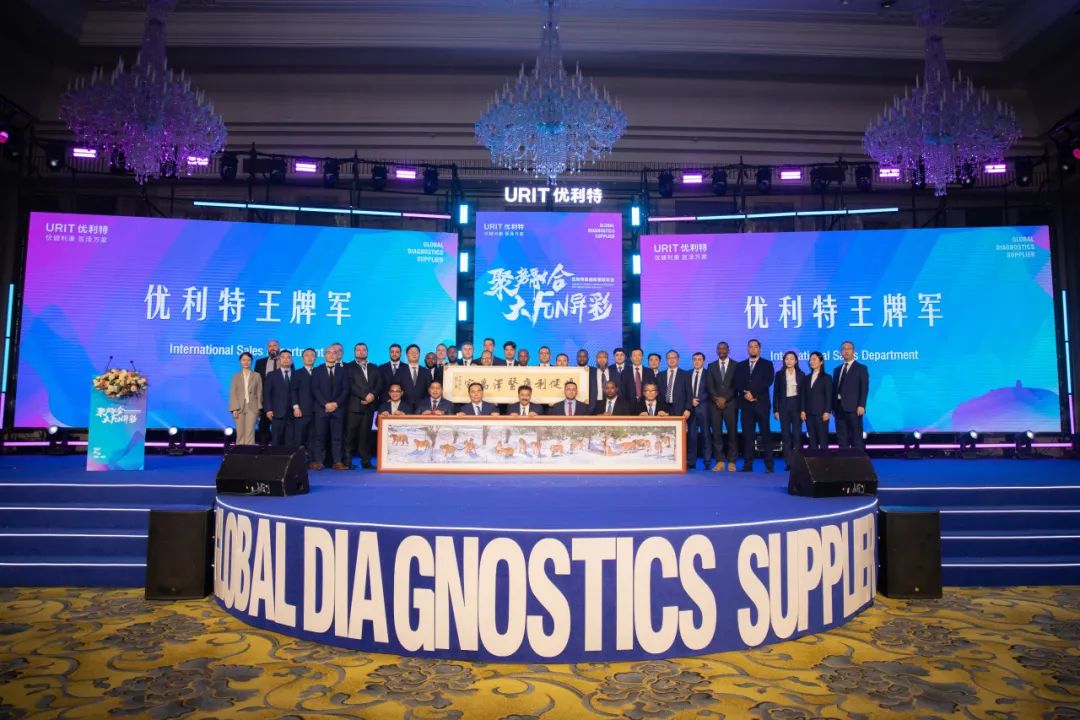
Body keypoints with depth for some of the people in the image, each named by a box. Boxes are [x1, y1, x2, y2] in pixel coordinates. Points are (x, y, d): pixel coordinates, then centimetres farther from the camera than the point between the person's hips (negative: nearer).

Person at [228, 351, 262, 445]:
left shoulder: (257, 376, 8)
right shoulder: (236, 376, 9)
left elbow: (259, 393, 5)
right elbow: (233, 393, 4)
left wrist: (259, 409, -1)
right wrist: (234, 408, -7)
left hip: (252, 407, -1)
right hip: (239, 407, 1)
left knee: (250, 433, -7)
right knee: (240, 433, 2)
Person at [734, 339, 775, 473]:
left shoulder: (767, 364, 8)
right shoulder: (740, 366, 16)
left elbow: (768, 382, -5)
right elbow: (737, 383, 7)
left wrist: (754, 394, -13)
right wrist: (745, 394, -11)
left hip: (761, 403, -3)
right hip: (745, 404, 3)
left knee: (765, 433, -3)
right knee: (747, 434, 1)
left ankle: (769, 464, -1)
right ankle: (748, 464, 3)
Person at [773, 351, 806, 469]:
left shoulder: (801, 374, 5)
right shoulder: (779, 374, 5)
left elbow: (804, 393, 4)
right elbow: (776, 393, 4)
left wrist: (803, 410, -4)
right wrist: (775, 409, -2)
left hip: (797, 405, 0)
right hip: (784, 405, 0)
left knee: (797, 434, -1)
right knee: (785, 434, 0)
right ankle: (789, 462, 4)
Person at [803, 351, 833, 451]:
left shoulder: (826, 377, 1)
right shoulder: (806, 378, 14)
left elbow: (828, 396, -5)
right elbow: (804, 396, 12)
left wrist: (827, 412, -12)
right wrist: (803, 410, 2)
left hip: (821, 413, -4)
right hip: (809, 413, 5)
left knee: (823, 438, -3)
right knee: (812, 439, 6)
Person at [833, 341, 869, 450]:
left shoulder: (861, 368, 4)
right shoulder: (837, 370, 20)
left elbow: (864, 388, -6)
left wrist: (861, 405, -16)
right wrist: (833, 406, 8)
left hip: (854, 408, -5)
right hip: (839, 408, 5)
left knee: (857, 438, -4)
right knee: (842, 439, 6)